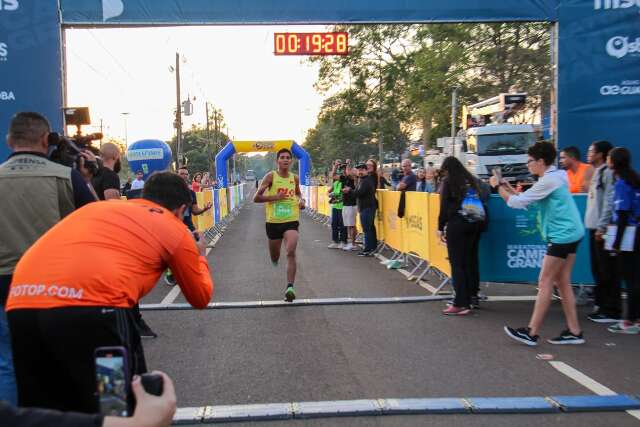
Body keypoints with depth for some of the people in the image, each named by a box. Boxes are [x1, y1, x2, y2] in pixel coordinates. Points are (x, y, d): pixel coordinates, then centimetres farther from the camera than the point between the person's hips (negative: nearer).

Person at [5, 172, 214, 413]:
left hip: (20, 305, 6)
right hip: (89, 307, -5)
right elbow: (201, 298, 28)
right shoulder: (175, 229, 17)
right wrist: (200, 257, 47)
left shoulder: (99, 207, 30)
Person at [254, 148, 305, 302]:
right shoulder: (271, 176, -5)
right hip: (273, 221, -1)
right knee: (274, 257, 15)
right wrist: (275, 197, -18)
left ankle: (290, 287, -22)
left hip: (291, 220, 1)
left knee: (291, 252, -20)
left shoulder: (295, 178, 6)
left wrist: (301, 200, 5)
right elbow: (256, 198, -9)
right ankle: (275, 258, 55)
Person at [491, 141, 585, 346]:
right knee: (562, 282, 12)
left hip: (562, 235, -10)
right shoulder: (555, 176, 14)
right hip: (570, 234, 10)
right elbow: (527, 199, 16)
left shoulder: (548, 180, -16)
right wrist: (507, 186, 10)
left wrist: (498, 187, -2)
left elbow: (517, 202, -15)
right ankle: (574, 332, 15)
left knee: (545, 283, -6)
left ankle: (531, 333, -2)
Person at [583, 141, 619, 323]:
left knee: (607, 271, -5)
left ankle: (611, 311, 0)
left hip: (602, 229, -10)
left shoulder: (608, 172, -11)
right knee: (598, 269, 14)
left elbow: (609, 202, -18)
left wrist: (602, 227, -20)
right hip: (594, 227, 10)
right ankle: (602, 305, 22)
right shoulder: (597, 172, 18)